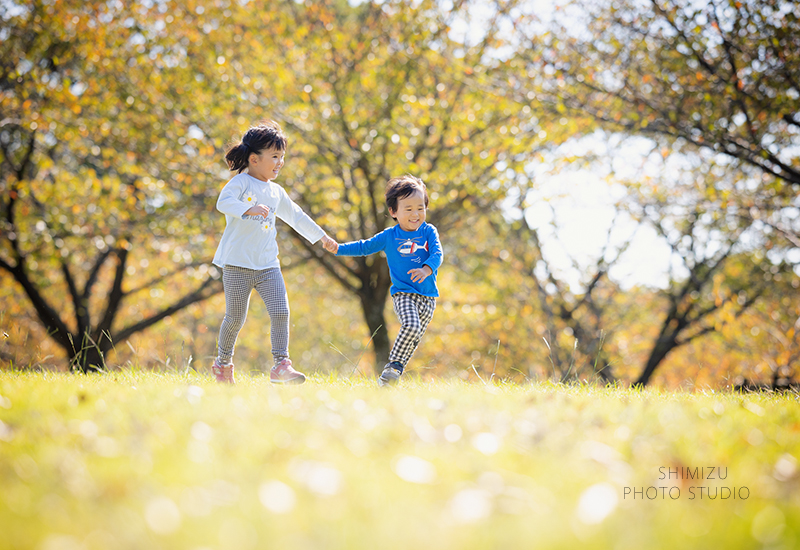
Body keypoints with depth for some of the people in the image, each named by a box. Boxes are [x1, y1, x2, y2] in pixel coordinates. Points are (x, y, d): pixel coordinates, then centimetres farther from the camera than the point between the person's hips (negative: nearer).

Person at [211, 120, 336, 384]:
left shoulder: (276, 192, 15)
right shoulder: (241, 182, -6)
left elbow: (295, 216, 29)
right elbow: (223, 202, -26)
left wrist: (321, 235, 36)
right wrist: (249, 209, -42)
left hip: (268, 265, 5)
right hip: (238, 265, -5)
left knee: (280, 312, -10)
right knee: (235, 318, 2)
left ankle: (281, 364, -8)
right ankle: (223, 363, 23)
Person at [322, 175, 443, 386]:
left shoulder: (429, 232, 3)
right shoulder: (389, 236, 2)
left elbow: (437, 254, -11)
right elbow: (364, 247, 9)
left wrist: (426, 269, -32)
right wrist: (338, 248, -2)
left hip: (428, 296, 3)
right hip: (403, 293, -3)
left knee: (414, 338, 6)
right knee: (411, 326, -26)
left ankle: (394, 371, 17)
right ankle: (393, 365, -14)